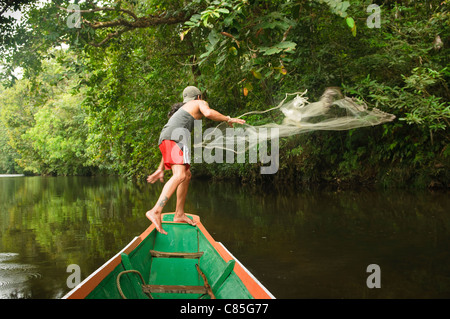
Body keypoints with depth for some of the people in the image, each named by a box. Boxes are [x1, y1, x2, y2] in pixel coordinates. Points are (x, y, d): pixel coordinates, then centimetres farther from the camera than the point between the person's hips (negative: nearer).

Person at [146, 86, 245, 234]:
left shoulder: (181, 110, 40)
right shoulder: (200, 103, 21)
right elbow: (208, 113, -8)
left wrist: (160, 169, 32)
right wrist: (228, 119, 8)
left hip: (164, 139, 9)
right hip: (176, 137, -9)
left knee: (187, 175, 19)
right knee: (179, 175, -24)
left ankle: (179, 214, 19)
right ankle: (155, 211, -39)